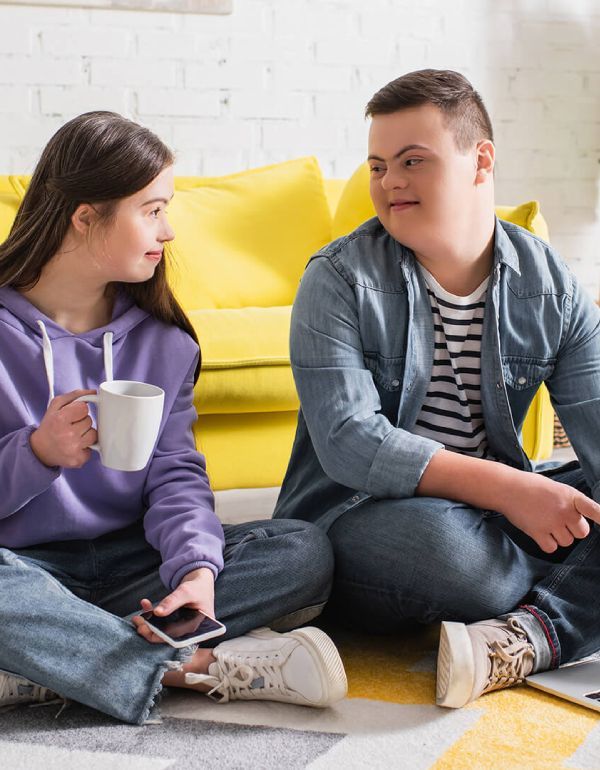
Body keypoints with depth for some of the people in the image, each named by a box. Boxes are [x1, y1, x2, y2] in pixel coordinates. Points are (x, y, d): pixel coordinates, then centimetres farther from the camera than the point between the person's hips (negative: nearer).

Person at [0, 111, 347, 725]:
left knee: (304, 552, -19)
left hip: (131, 559, 5)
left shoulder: (163, 340, 9)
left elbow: (176, 472, -1)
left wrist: (198, 566, -21)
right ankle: (198, 665, -26)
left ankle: (54, 659, -26)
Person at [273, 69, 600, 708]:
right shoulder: (339, 279, -9)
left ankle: (525, 638, -32)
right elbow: (347, 441, -20)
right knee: (436, 540, -37)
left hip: (500, 511, 5)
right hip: (356, 511, -4)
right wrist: (505, 488, -27)